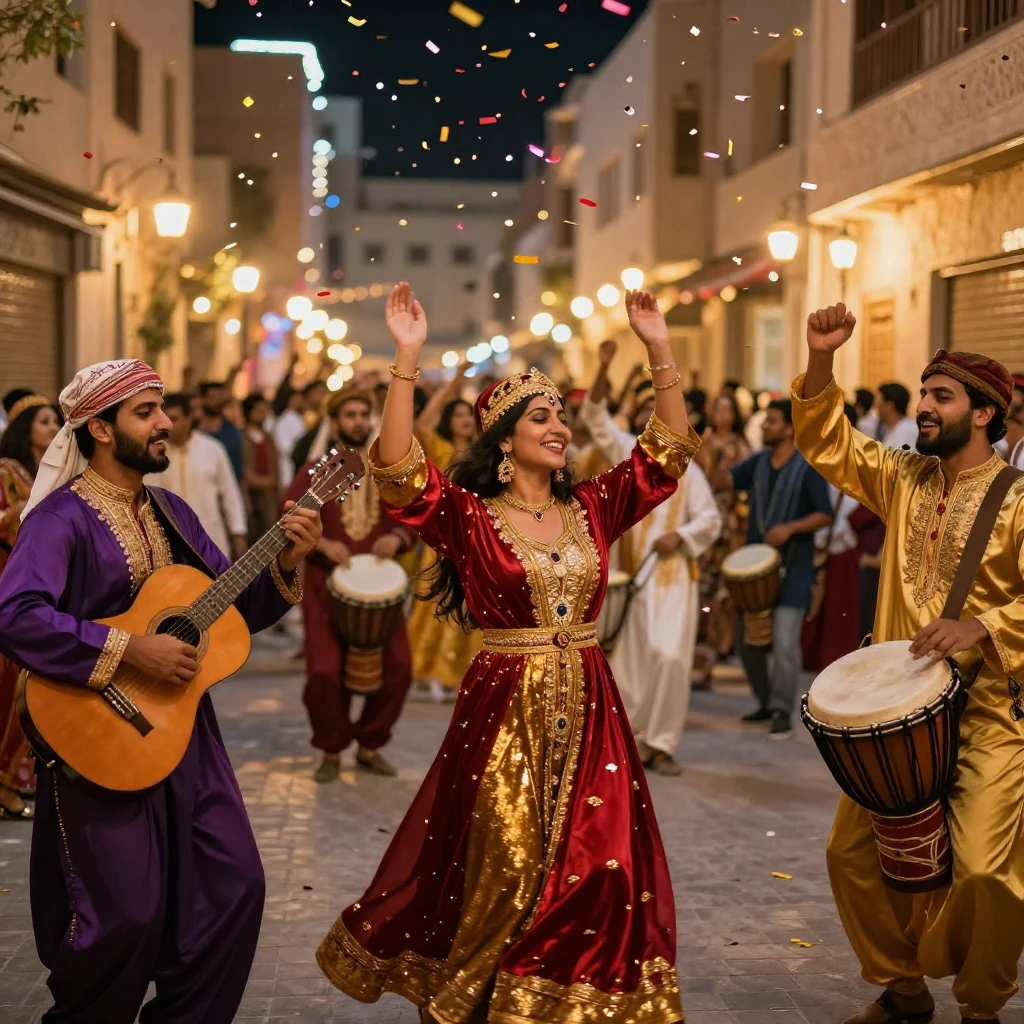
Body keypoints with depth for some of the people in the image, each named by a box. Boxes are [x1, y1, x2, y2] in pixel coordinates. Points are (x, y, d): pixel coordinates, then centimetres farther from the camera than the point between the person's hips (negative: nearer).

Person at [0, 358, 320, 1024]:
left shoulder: (171, 513, 12)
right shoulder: (63, 516, -12)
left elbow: (233, 607, 15)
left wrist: (286, 563, -3)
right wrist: (131, 652, -26)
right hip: (102, 737, -7)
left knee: (234, 883, 5)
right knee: (126, 913, -5)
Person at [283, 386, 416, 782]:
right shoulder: (314, 472, 3)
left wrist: (396, 537, -12)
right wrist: (322, 544, -20)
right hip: (326, 584, -2)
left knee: (397, 667, -7)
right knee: (325, 672, -12)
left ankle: (370, 745, 15)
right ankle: (331, 750, 12)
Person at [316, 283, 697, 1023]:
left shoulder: (592, 509, 6)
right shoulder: (468, 516, -6)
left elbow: (669, 452, 4)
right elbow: (398, 469, -21)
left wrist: (660, 352, -4)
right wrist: (407, 361, -27)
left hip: (588, 709, 4)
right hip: (504, 709, -4)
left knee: (594, 872, 5)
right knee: (500, 874, 7)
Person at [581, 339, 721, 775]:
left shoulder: (688, 471, 2)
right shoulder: (629, 453, 8)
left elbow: (710, 519, 3)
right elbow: (596, 417, 1)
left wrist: (680, 535, -15)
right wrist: (603, 369, -11)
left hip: (672, 575, -2)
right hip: (630, 572, 2)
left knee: (671, 657, -12)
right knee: (628, 659, 1)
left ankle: (661, 744, -3)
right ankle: (633, 739, 14)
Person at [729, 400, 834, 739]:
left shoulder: (808, 467, -7)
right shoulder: (759, 462, 9)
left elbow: (825, 515, -8)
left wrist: (790, 528, -21)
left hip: (792, 568, -6)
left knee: (784, 643, -11)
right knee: (747, 639, 11)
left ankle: (783, 712, 1)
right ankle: (766, 702, 28)